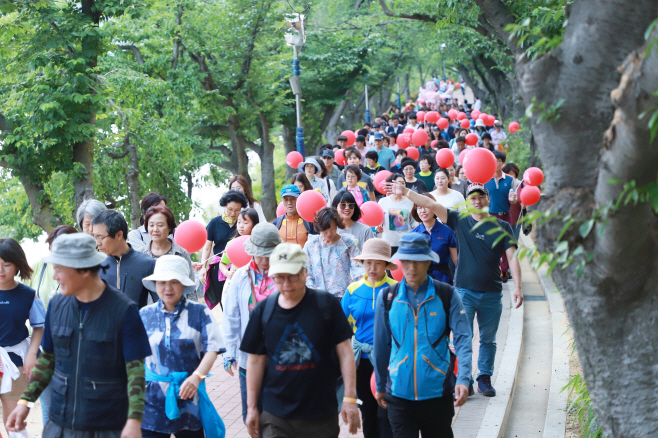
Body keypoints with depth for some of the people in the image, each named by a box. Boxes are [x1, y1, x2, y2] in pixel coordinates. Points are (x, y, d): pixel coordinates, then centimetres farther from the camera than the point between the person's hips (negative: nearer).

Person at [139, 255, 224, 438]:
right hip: (153, 401, 1)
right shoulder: (144, 315, 7)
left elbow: (212, 349, -8)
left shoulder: (200, 313, 0)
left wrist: (196, 377, -21)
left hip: (189, 397, -1)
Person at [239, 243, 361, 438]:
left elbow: (345, 352, -3)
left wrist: (350, 399, -8)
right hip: (275, 416, 1)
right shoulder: (263, 310, 1)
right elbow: (256, 360, 8)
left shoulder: (326, 304, -5)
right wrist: (251, 407, 8)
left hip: (321, 416, -1)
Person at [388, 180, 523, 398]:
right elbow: (431, 204, -5)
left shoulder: (502, 227, 3)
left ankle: (484, 378, 22)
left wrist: (517, 287, -11)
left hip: (492, 294, 1)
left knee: (488, 339, 10)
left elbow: (512, 257, -2)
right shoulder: (460, 221, 1)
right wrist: (405, 192, -14)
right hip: (464, 290, -1)